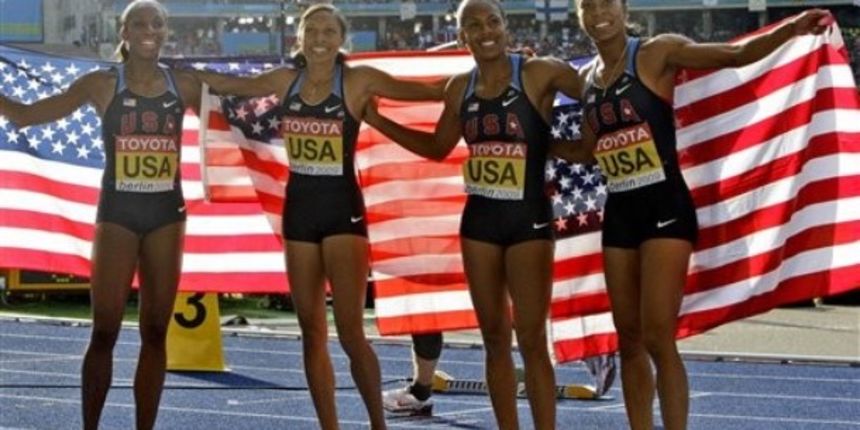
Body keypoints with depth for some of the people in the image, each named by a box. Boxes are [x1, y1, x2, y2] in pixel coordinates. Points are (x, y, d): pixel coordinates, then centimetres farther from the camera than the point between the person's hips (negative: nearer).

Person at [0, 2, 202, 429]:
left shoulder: (184, 85, 5)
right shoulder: (101, 85, -2)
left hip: (166, 214, 2)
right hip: (117, 213, -2)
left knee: (155, 332, 5)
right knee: (104, 331, -4)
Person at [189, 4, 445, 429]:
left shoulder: (358, 81, -6)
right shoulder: (285, 81, 7)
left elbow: (427, 90, -11)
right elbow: (233, 84, 22)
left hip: (343, 209, -5)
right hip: (299, 208, 5)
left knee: (350, 333, -12)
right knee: (312, 332, 7)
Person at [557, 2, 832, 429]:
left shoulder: (657, 54, -7)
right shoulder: (586, 78, 10)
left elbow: (735, 54, -16)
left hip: (664, 206, -6)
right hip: (618, 213, 6)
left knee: (658, 338, -12)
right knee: (629, 338, 9)